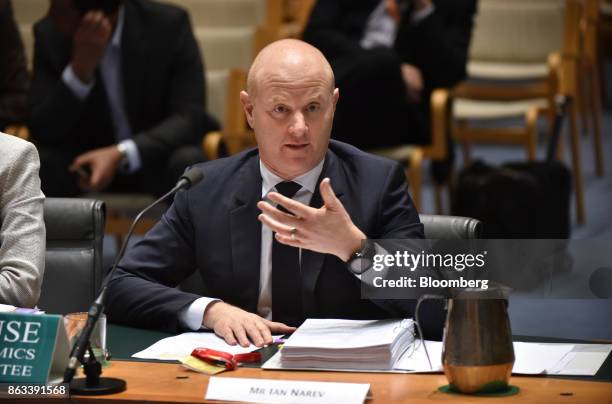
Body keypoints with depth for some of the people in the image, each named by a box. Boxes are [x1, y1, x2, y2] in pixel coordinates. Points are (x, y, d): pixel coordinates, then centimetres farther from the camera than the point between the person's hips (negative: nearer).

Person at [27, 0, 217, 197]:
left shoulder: (170, 24, -18)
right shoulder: (49, 33, -12)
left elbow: (189, 118, -22)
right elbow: (43, 132, -17)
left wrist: (121, 154, -36)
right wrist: (81, 66, -32)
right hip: (88, 160, 2)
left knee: (187, 163, -33)